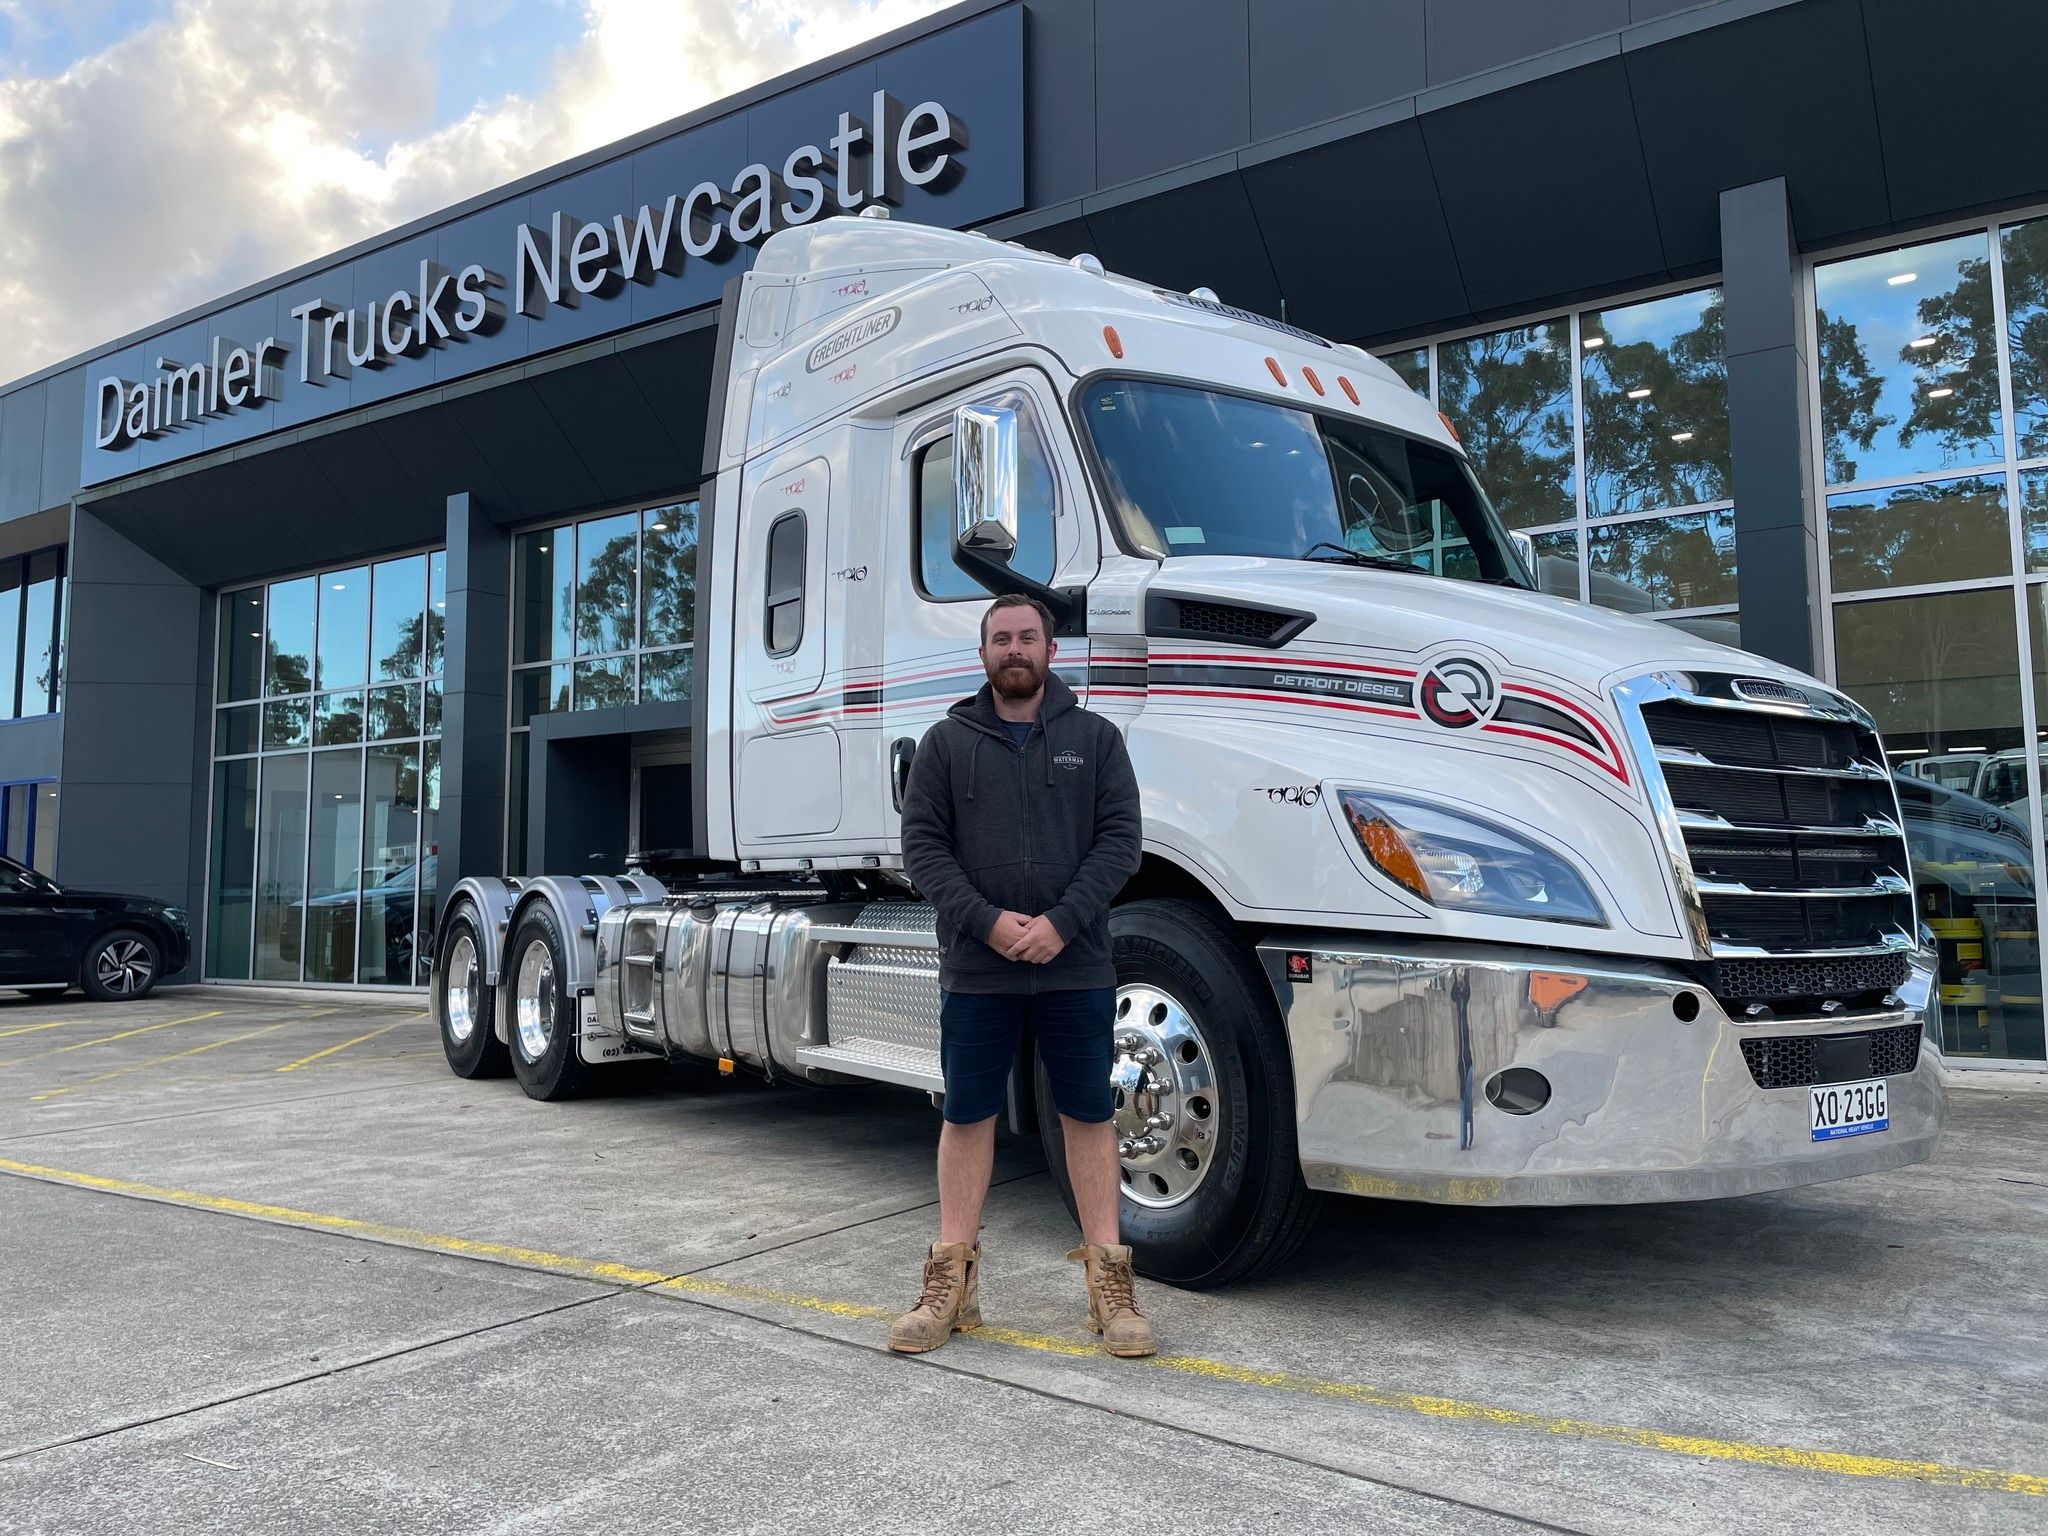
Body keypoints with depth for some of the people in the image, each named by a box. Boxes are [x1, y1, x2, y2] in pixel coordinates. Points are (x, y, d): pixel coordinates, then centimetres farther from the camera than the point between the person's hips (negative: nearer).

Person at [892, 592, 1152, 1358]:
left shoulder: (1094, 737, 5)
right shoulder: (947, 742, 5)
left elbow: (1119, 839, -1)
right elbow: (923, 844, -1)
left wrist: (1060, 923, -13)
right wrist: (988, 921, -13)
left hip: (1076, 966, 0)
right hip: (975, 969, 0)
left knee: (1088, 1115, 6)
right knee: (967, 1116, 8)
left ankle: (1109, 1282, 16)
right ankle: (952, 1282, 18)